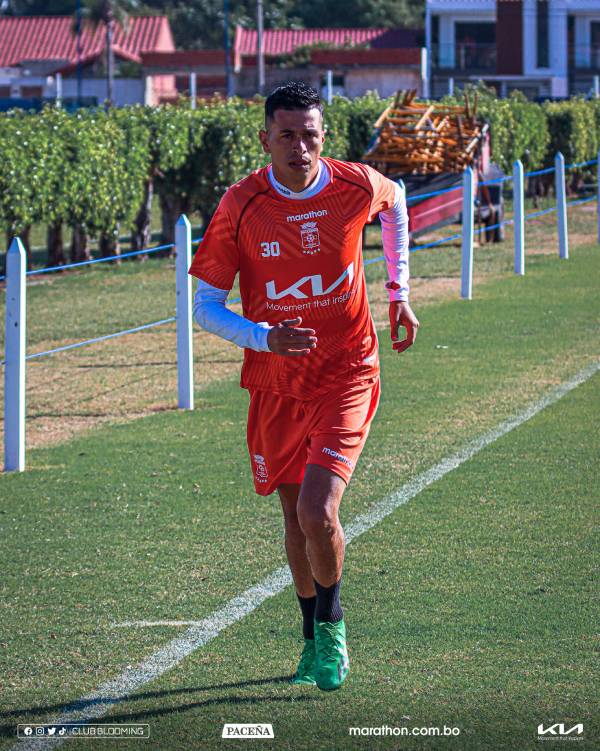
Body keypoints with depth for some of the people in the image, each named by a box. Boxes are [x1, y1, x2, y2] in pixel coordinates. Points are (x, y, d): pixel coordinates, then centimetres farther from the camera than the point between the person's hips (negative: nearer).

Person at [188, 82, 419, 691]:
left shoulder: (357, 187, -10)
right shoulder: (241, 206, -12)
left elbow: (395, 202, 17)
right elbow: (204, 306, -7)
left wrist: (398, 291, 16)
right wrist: (264, 337, -25)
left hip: (345, 376, -2)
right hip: (274, 384, 2)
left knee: (318, 513, -17)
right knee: (295, 519, 13)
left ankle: (331, 622, 10)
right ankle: (315, 639, 35)